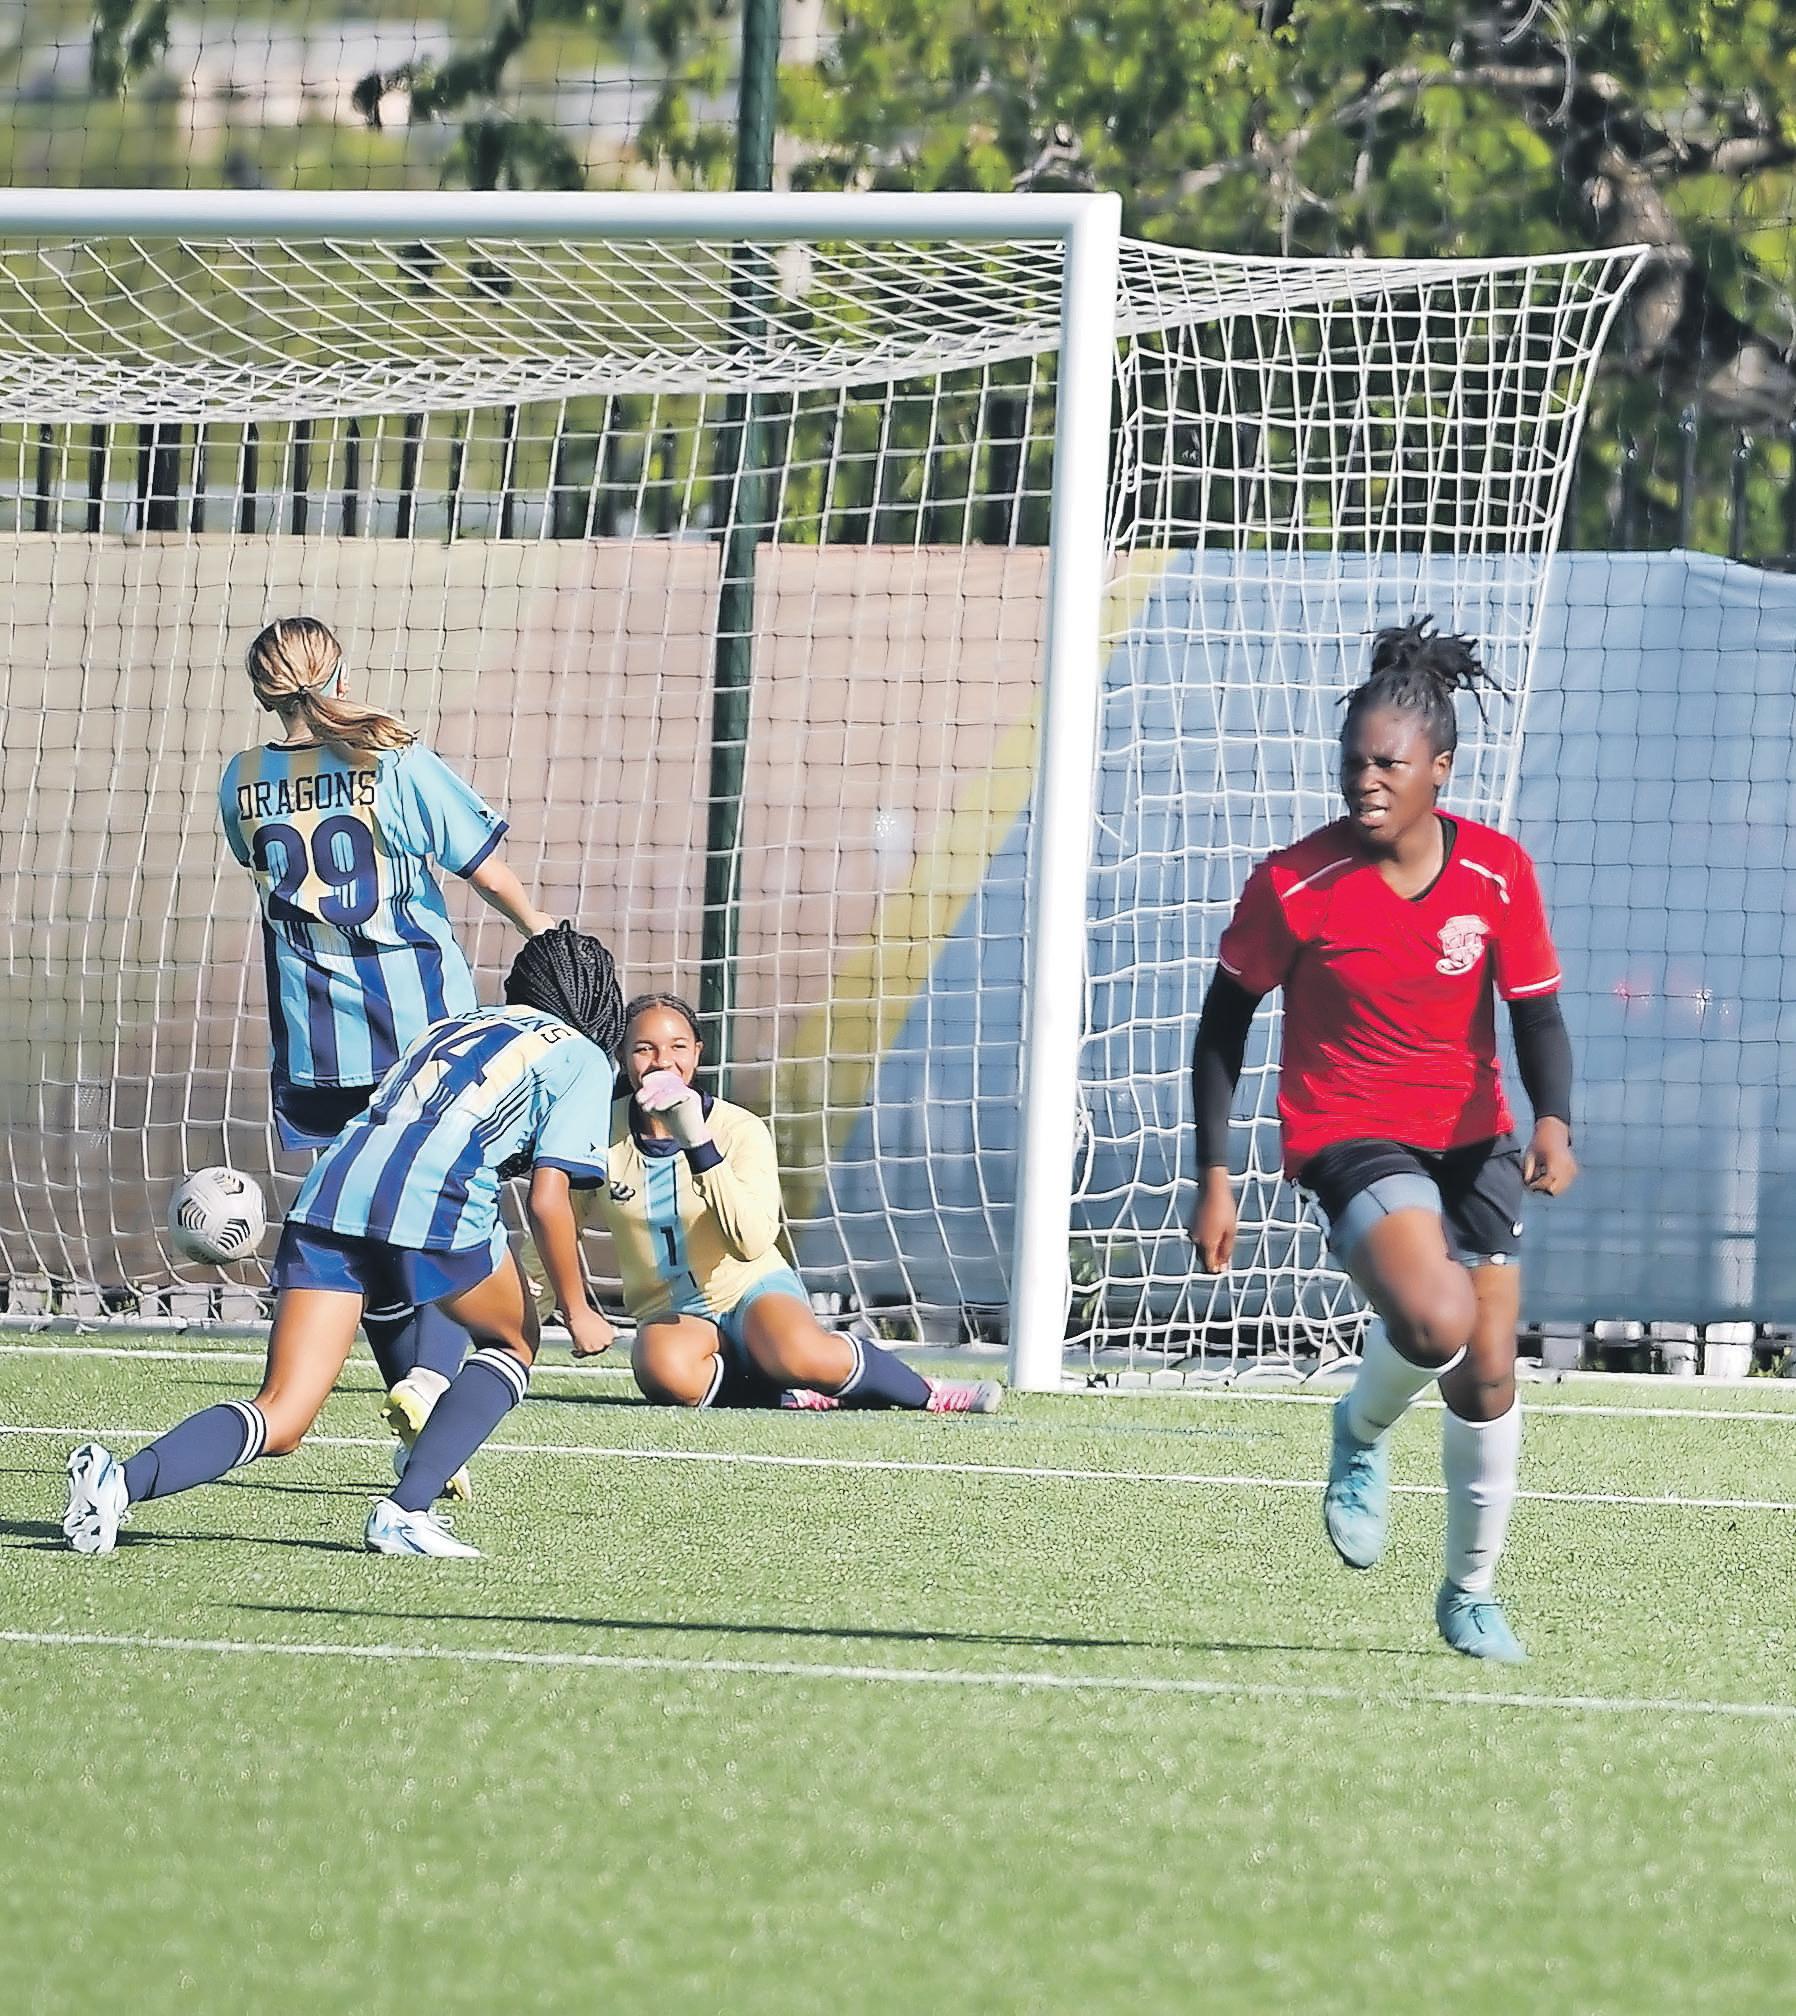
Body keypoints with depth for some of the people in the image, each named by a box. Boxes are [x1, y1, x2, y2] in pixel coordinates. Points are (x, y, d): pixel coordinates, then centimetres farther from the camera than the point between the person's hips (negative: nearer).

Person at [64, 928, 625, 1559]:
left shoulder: (452, 1027, 36)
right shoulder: (583, 1058, 17)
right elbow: (548, 1200, 7)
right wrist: (578, 1311, 16)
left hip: (333, 1185, 5)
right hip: (437, 1197, -5)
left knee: (279, 1422, 0)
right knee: (513, 1342, 24)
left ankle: (125, 1478, -27)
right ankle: (406, 1510, 6)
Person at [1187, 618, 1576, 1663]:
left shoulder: (1499, 873, -7)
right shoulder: (1293, 886, -14)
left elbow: (1537, 1016, -2)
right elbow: (1226, 1019, -3)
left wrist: (1554, 1123, -22)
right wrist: (1214, 1176, -6)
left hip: (1471, 1137, 4)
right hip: (1348, 1135, -4)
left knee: (1489, 1377, 4)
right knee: (1434, 1319, -29)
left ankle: (1473, 1592, 26)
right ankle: (1364, 1433, 6)